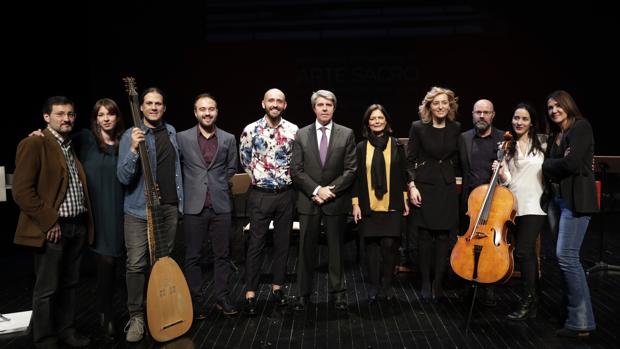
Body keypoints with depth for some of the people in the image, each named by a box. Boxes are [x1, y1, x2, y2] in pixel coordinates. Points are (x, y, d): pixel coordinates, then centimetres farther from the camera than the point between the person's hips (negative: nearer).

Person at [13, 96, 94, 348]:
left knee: (69, 284, 17)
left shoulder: (72, 146, 14)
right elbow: (21, 190, -17)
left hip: (77, 226, 7)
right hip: (52, 228, -7)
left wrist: (85, 219, 11)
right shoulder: (34, 144, -10)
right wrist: (48, 222, -17)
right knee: (47, 289, 5)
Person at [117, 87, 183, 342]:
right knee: (136, 263, -7)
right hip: (140, 209, -5)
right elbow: (123, 178, -15)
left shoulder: (171, 132, 10)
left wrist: (180, 200, 16)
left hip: (169, 207, 5)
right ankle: (136, 317, 5)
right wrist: (133, 149, -30)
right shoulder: (131, 136, -8)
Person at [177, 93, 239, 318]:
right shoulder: (182, 138, 1)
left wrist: (223, 188, 7)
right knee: (193, 257, 5)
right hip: (194, 207, -1)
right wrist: (187, 190, 4)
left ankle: (222, 299, 20)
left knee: (222, 255, 8)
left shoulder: (228, 139, 7)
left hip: (220, 206, 2)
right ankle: (196, 303, 16)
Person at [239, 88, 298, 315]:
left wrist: (287, 179, 7)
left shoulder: (293, 131, 0)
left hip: (286, 194, 2)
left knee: (283, 242, 10)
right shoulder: (250, 130, -5)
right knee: (256, 244, 1)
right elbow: (245, 161, 7)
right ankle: (250, 294, 7)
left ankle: (277, 287, 23)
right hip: (260, 194, -2)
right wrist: (259, 178, 9)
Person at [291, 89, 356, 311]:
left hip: (336, 201, 0)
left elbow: (351, 169, -2)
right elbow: (296, 170, -1)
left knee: (336, 249, 8)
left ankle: (338, 292, 19)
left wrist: (330, 189, -12)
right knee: (306, 249, 6)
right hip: (308, 201, 1)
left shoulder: (347, 134, 3)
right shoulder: (301, 135, 5)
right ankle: (304, 293, 16)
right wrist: (316, 190, -12)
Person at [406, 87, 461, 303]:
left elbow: (456, 160, 13)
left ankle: (438, 284, 11)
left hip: (447, 187, 3)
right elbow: (410, 160, -3)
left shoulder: (455, 128, 4)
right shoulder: (418, 127, -4)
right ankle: (425, 283, 12)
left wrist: (452, 180, 9)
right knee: (425, 235, 2)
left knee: (443, 236, 2)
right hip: (424, 187, -2)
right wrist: (412, 185, -11)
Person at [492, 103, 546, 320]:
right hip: (513, 206, 4)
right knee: (528, 253, 11)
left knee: (523, 251, -13)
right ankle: (534, 300, 22)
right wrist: (502, 175, -12)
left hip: (534, 206, -4)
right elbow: (508, 181, 7)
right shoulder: (508, 147, 11)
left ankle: (527, 301, -1)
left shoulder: (541, 146, 2)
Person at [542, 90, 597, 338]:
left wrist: (548, 165, -1)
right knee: (566, 257, 7)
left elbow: (571, 164, -17)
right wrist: (556, 164, -10)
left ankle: (581, 321, -7)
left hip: (576, 198, -8)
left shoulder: (581, 127, -6)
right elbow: (548, 168, 10)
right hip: (558, 197, 8)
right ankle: (575, 314, 15)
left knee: (566, 256, -13)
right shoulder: (554, 136, 18)